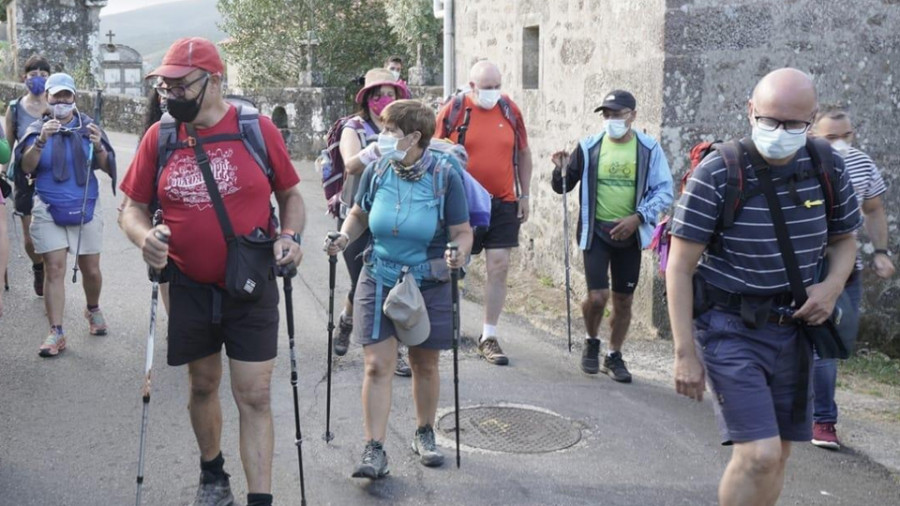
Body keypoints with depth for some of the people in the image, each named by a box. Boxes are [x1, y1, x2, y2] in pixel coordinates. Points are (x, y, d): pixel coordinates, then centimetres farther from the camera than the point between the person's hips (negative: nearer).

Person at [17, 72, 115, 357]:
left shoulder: (87, 127, 4)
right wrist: (42, 141, -25)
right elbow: (26, 167, -9)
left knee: (91, 269, 7)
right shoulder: (38, 129, 4)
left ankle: (93, 310, 35)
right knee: (54, 269, -6)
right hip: (48, 211, -1)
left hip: (85, 208, 1)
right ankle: (56, 333, -3)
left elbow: (107, 168, 0)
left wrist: (98, 147, -20)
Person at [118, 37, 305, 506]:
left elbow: (291, 194, 5)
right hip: (189, 289, 3)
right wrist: (144, 235, -16)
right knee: (203, 385, 18)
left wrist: (291, 236, -13)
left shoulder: (258, 128, -6)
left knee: (254, 397, -1)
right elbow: (132, 207, 5)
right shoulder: (158, 136, -1)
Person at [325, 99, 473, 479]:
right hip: (379, 280, 1)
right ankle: (374, 450, 1)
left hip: (428, 286, -1)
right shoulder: (377, 171, -5)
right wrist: (344, 238, -7)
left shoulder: (444, 175, -13)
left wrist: (459, 254, -29)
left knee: (425, 365, 13)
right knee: (377, 366, -4)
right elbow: (359, 214, 12)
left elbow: (463, 232, -8)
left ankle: (424, 435, 34)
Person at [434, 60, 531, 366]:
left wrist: (524, 195, 11)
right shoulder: (453, 111, -5)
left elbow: (523, 153, 14)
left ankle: (489, 337, 8)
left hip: (503, 203, 2)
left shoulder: (510, 110, 4)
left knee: (499, 268, -1)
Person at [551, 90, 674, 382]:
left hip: (629, 234, 1)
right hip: (596, 231, -1)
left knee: (623, 300, 9)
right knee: (597, 296, -11)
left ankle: (614, 356, 27)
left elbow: (663, 191, -2)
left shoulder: (649, 149, -2)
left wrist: (638, 217, -15)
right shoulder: (589, 147, -1)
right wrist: (561, 171, -15)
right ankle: (591, 342, 19)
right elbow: (563, 187, 7)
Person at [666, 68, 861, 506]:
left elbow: (843, 239, 14)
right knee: (759, 455, -15)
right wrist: (685, 353, -15)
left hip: (792, 328, 5)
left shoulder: (829, 169, -2)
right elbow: (680, 268, -13)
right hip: (730, 329, -5)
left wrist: (834, 284, -8)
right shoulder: (717, 174, -16)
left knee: (776, 455, 13)